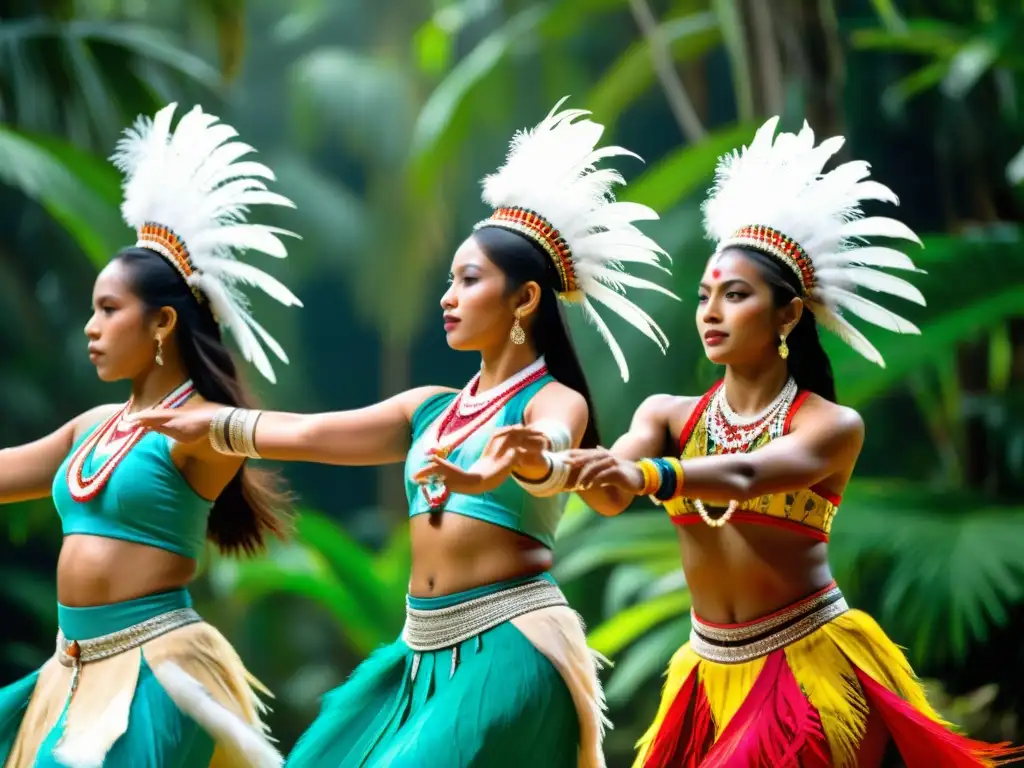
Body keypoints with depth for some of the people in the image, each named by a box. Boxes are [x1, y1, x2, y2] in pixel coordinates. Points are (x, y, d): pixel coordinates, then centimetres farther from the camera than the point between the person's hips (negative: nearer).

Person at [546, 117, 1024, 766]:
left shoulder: (832, 424, -9)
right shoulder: (670, 415, 3)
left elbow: (746, 477, -28)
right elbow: (612, 496, -15)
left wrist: (646, 476, -46)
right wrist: (557, 464, -38)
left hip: (811, 669, -4)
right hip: (714, 676, 4)